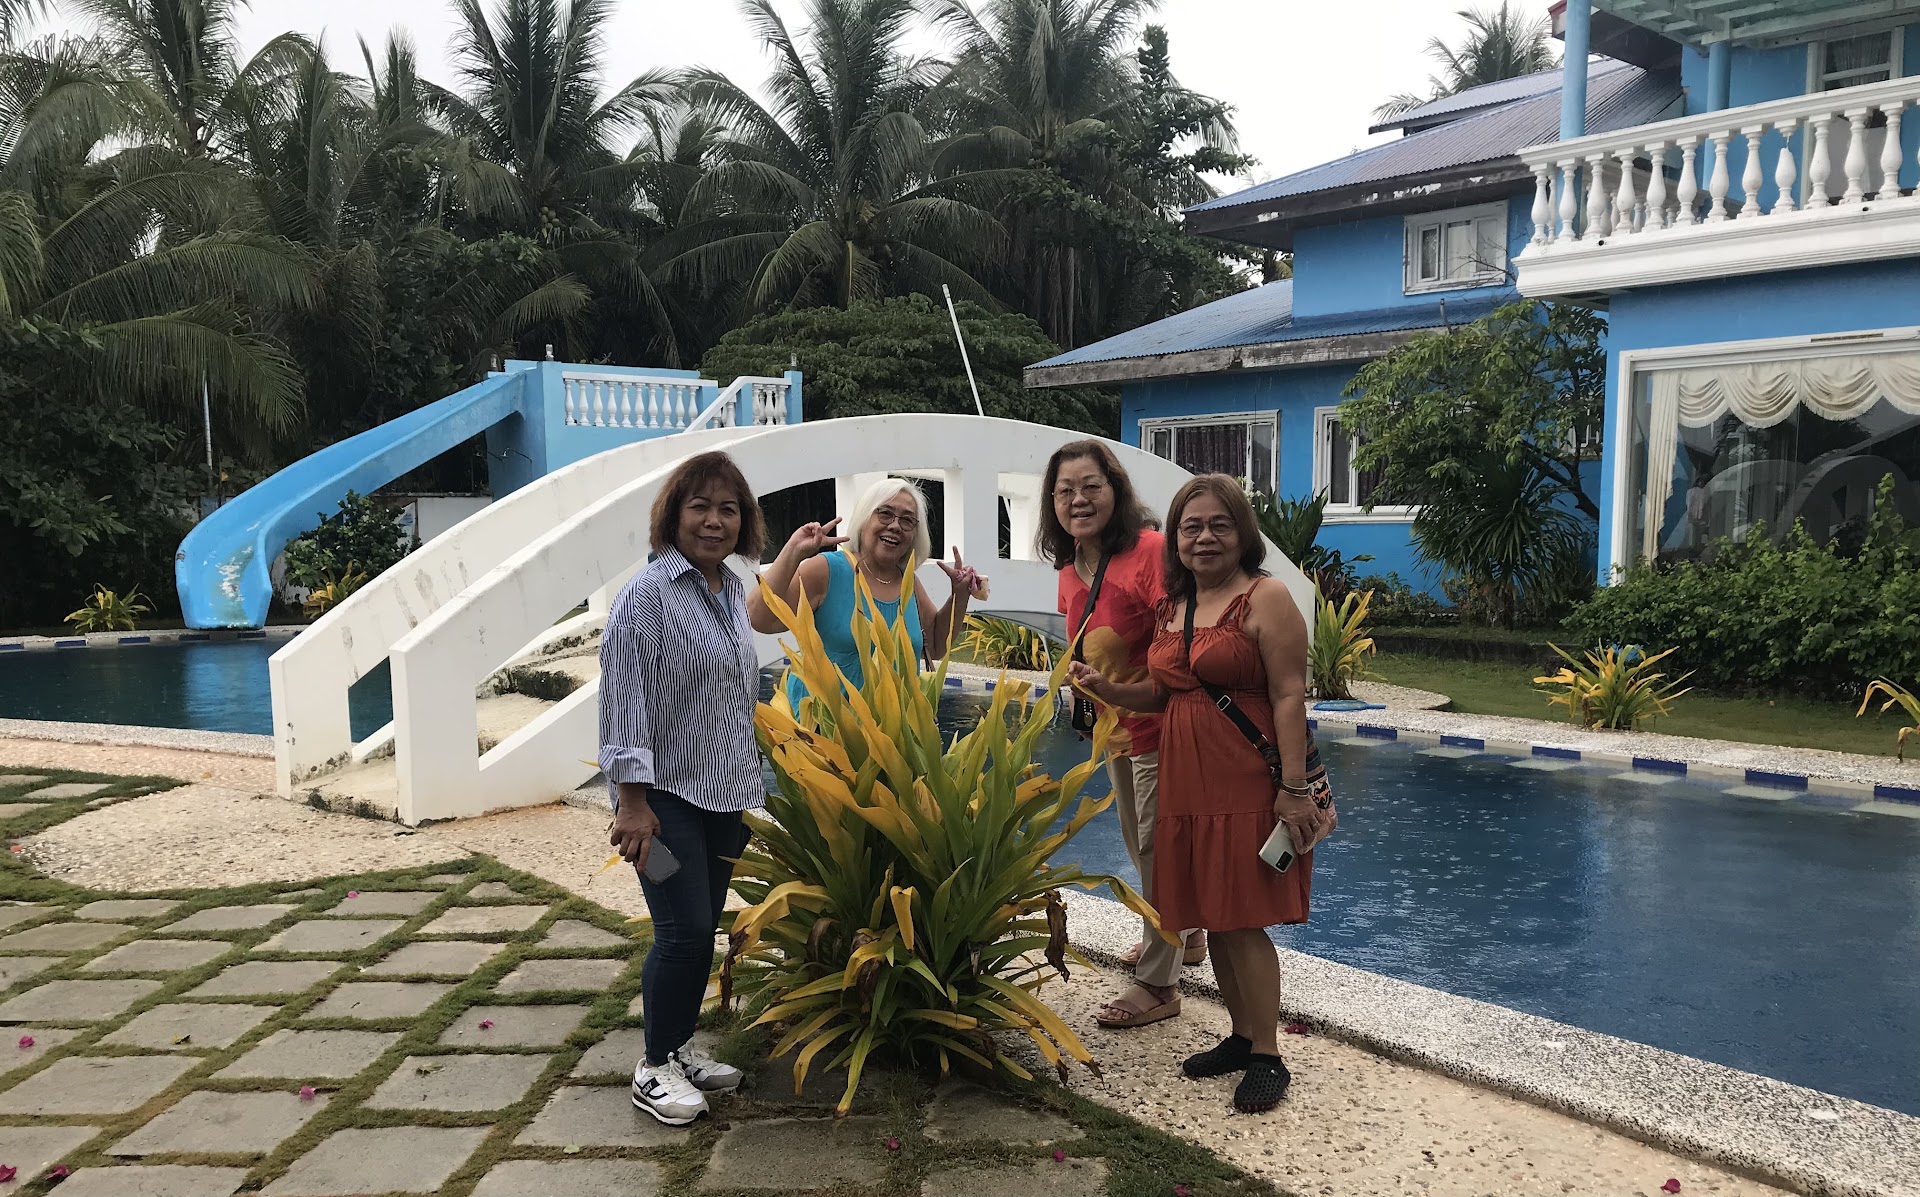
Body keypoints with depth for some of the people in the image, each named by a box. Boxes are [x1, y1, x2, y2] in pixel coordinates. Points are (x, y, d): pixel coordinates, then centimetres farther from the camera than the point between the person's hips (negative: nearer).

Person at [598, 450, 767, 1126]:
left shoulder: (734, 592, 11)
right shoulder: (648, 594, -12)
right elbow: (625, 698, -16)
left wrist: (751, 779, 22)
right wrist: (632, 800, -20)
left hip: (726, 793, 7)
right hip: (667, 793, -7)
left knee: (701, 929, 13)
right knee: (684, 931, -6)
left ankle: (680, 1048, 28)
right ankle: (654, 1068, 11)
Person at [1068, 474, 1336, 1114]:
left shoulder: (1265, 598, -9)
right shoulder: (1173, 606, 12)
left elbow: (1289, 696, -13)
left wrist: (1293, 789, -18)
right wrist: (1106, 688, 1)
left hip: (1246, 788, -7)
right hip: (1187, 784, 7)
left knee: (1242, 921, -3)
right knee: (1212, 918, 13)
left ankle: (1267, 1057, 10)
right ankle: (1241, 1036, 29)